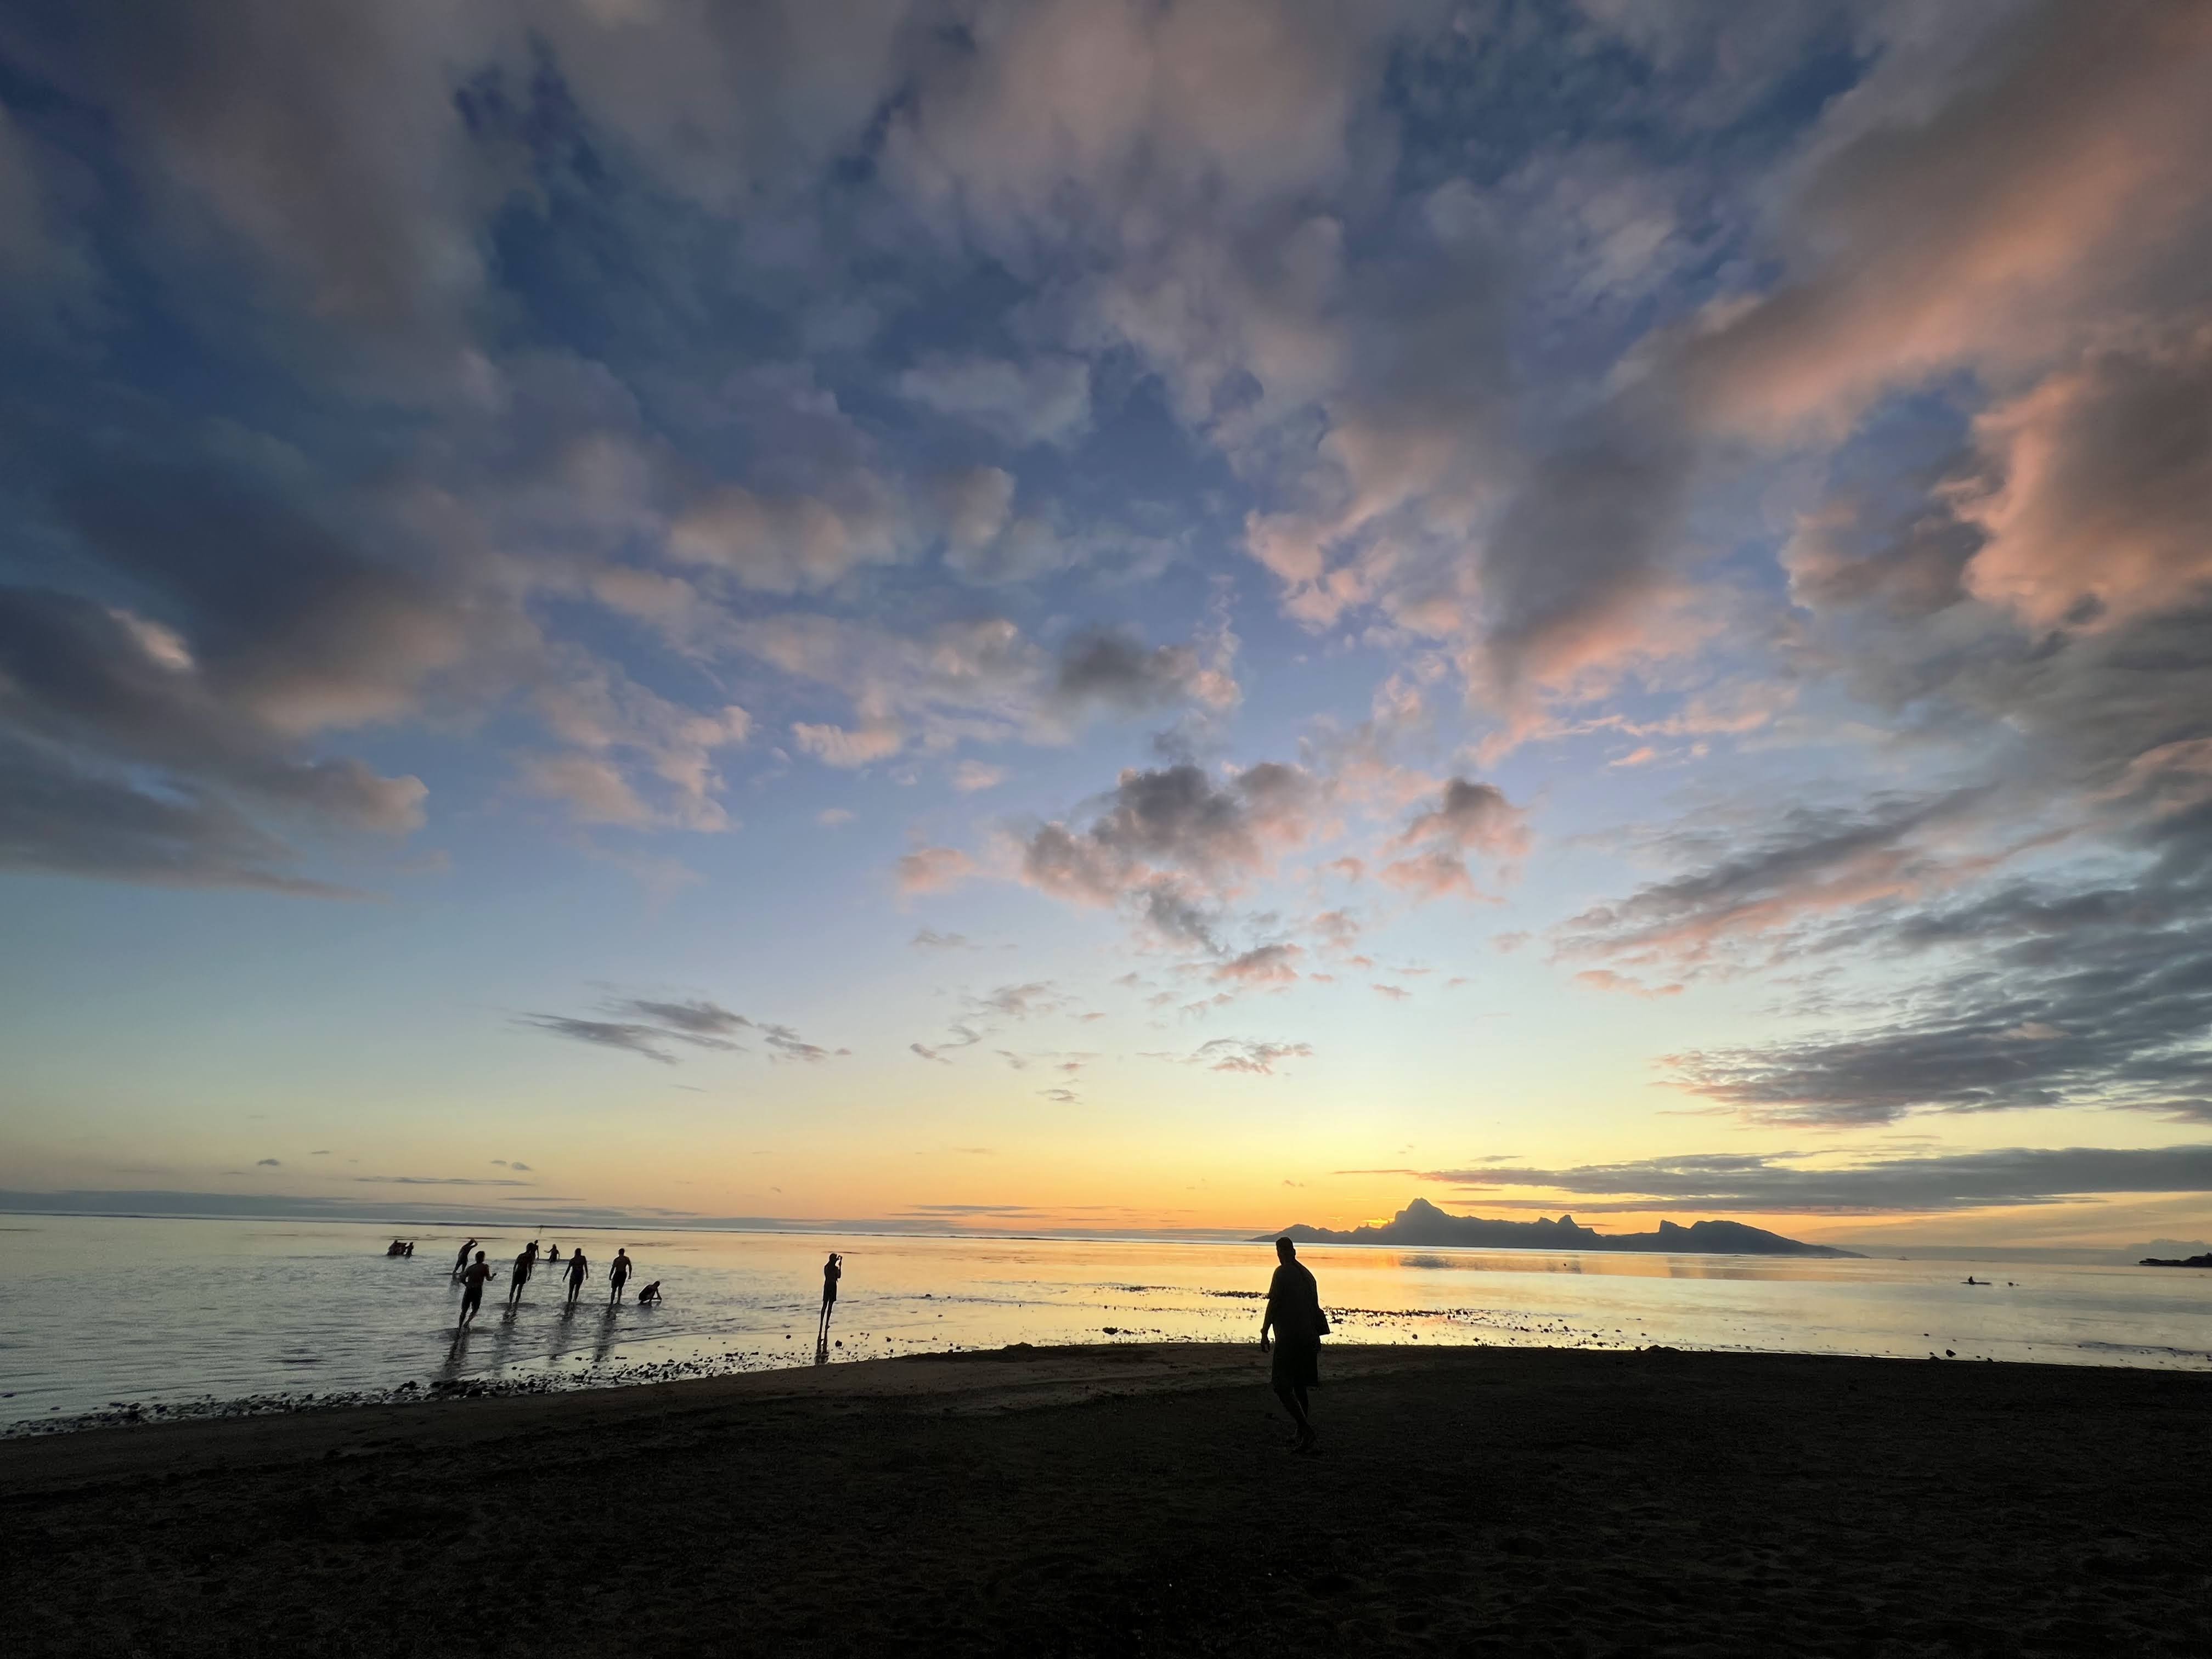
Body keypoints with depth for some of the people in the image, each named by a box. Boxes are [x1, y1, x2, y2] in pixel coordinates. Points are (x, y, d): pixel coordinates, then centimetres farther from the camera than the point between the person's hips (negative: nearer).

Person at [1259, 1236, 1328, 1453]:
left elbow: (1273, 1304, -13)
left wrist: (1264, 1333, -9)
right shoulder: (1307, 1274, 15)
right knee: (1299, 1387, 16)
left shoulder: (1282, 1273, -9)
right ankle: (1303, 1435, 19)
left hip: (1288, 1338, -8)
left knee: (1282, 1387, -5)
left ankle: (1306, 1430, -15)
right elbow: (1314, 1306, 19)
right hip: (1309, 1338, 8)